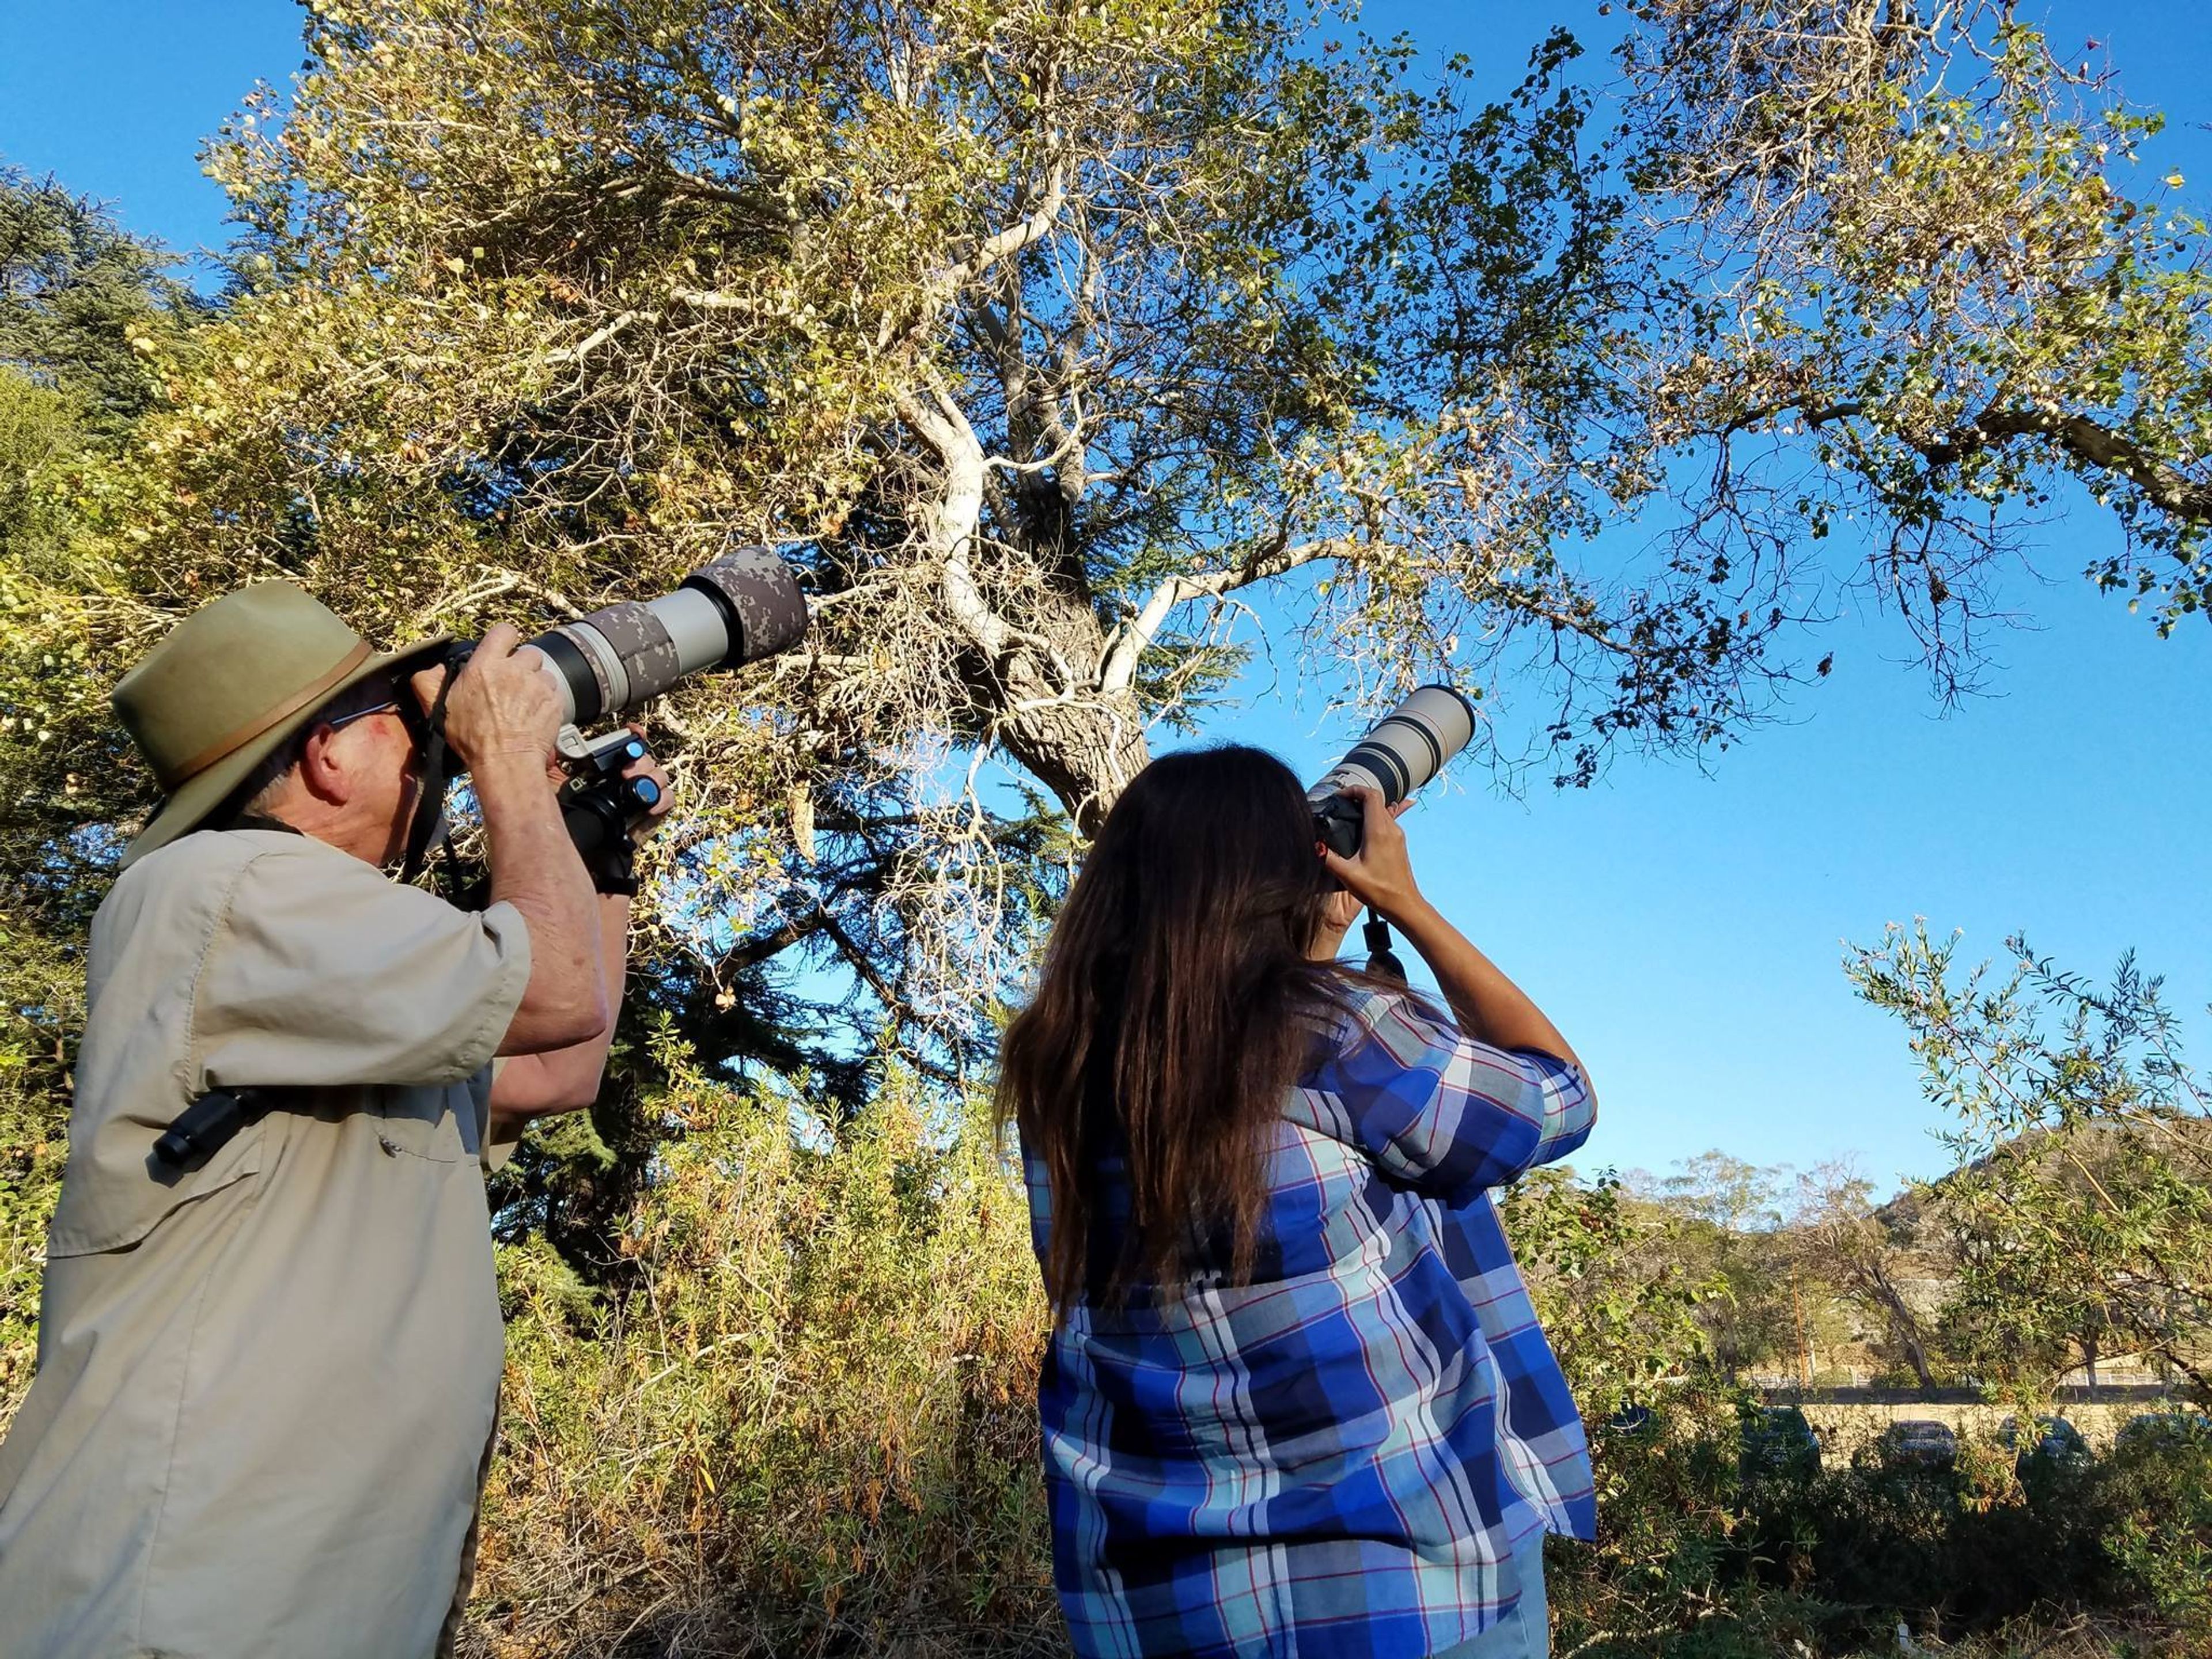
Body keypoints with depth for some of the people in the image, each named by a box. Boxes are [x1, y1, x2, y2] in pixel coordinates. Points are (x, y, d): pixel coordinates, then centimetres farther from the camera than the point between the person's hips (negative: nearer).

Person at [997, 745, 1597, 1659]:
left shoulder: (1061, 1073, -3)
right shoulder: (1342, 1035, -19)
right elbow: (1559, 1095, 0)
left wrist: (1330, 928, 14)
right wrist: (1404, 902, 0)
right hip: (1407, 1572, -5)